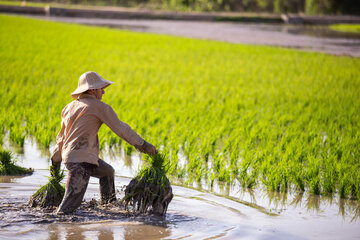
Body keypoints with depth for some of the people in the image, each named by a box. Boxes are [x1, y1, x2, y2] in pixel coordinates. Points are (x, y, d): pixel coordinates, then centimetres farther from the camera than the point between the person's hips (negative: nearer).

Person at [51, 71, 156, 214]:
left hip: (68, 156, 9)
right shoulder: (99, 107, -7)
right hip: (81, 160, -9)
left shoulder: (69, 107, 15)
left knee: (107, 171, 31)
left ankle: (109, 205, 43)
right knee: (71, 204, -11)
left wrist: (56, 159, 29)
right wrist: (143, 145, 1)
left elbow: (62, 136, 20)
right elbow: (120, 128, -6)